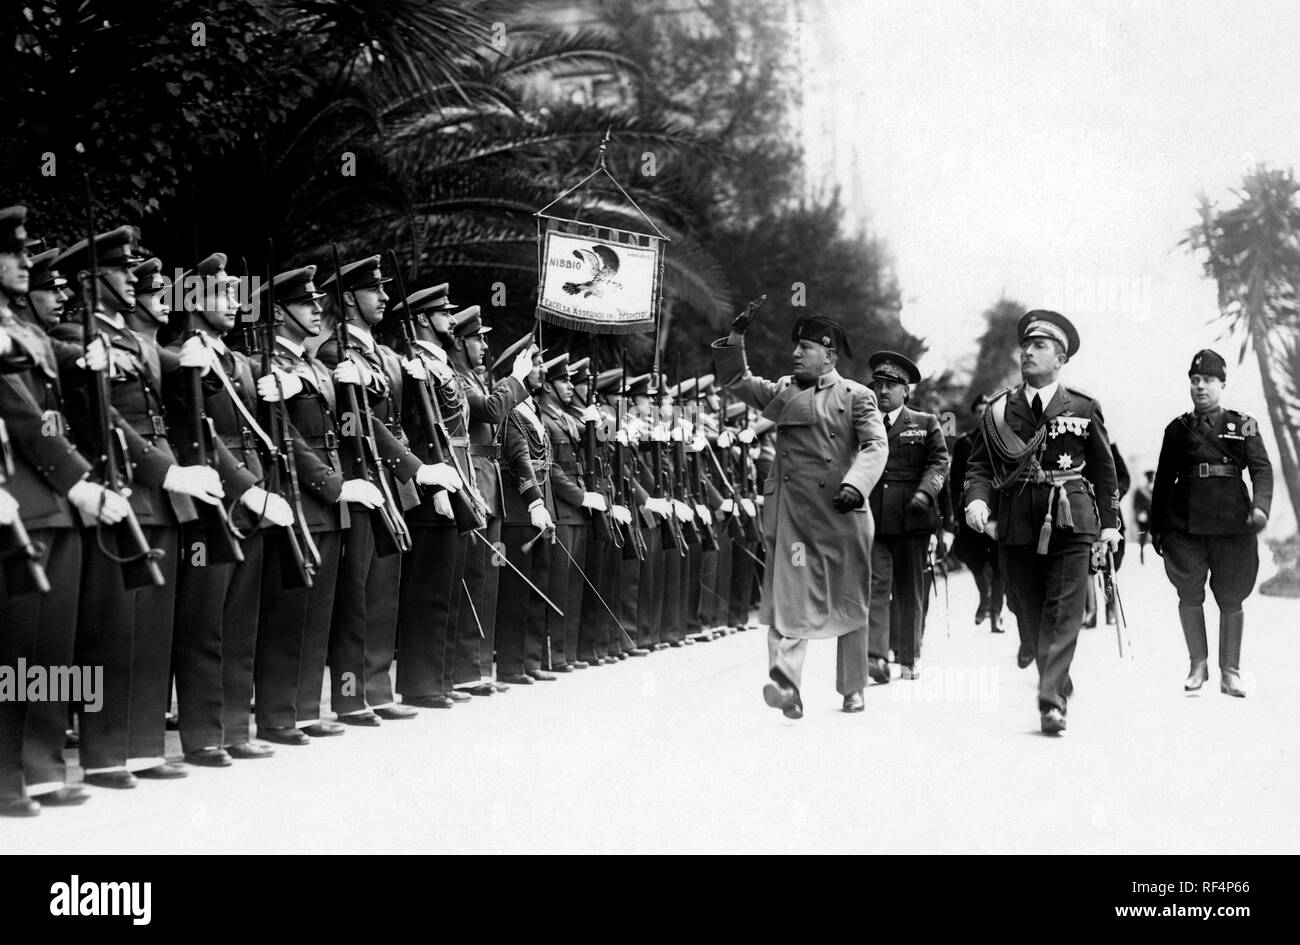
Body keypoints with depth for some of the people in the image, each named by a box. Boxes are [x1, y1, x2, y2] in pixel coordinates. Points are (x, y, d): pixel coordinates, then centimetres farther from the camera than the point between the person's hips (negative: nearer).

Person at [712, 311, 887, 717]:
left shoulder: (856, 396, 3)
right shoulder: (782, 392, 14)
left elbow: (875, 446, -8)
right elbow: (734, 380, 14)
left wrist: (855, 485, -24)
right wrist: (735, 337, -1)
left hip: (841, 512, -2)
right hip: (790, 512, 2)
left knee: (848, 603, 8)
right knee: (788, 596, -11)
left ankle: (852, 688, 21)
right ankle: (785, 683, -19)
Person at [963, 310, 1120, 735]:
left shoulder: (1084, 408, 5)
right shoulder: (1000, 408, 7)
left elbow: (1104, 469, 11)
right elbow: (980, 464, 7)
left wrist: (1109, 522, 7)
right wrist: (977, 499, -12)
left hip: (1069, 522, -2)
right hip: (1016, 523, 2)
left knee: (1063, 614, -8)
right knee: (1028, 609, 8)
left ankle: (1051, 702, -10)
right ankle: (1058, 683, 28)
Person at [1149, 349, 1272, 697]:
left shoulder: (1244, 426, 8)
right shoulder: (1178, 429, 11)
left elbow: (1262, 469, -2)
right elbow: (1163, 481, 13)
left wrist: (1260, 506, -20)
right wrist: (1157, 528, 10)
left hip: (1233, 523, -1)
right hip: (1185, 522, 1)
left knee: (1231, 599, 3)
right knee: (1190, 594, -1)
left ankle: (1230, 672, 14)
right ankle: (1198, 664, 15)